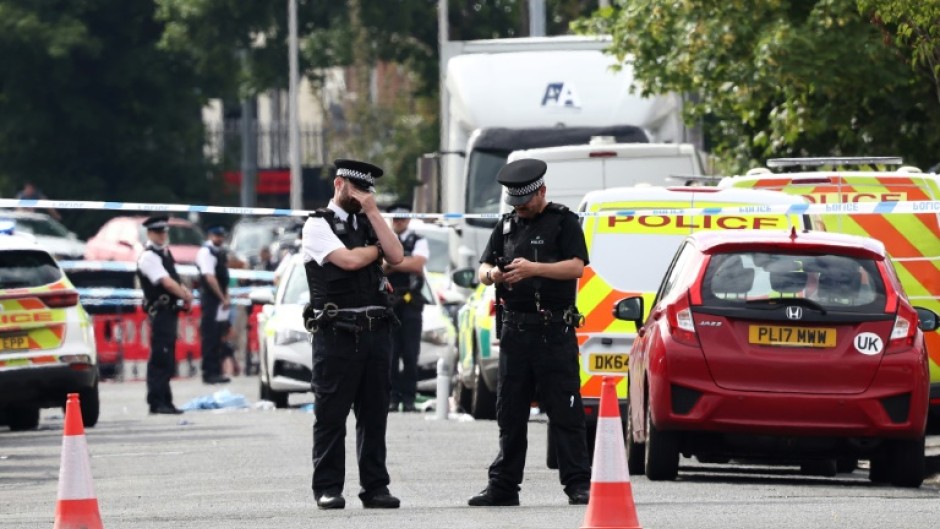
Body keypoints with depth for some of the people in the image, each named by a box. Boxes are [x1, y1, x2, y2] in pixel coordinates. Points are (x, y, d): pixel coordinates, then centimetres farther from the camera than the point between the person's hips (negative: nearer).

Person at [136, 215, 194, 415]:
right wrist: (185, 295, -14)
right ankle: (157, 402, -11)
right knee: (160, 358, -11)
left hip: (170, 310, 10)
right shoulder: (149, 257, -12)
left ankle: (165, 402, 17)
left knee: (166, 360, 12)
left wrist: (185, 292, 5)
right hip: (160, 310, -10)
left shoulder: (165, 253, 17)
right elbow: (166, 282, -20)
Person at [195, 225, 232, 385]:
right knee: (210, 337, -6)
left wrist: (226, 296, 7)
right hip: (211, 300, -9)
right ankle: (209, 373, -4)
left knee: (216, 337, 12)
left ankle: (215, 372, 16)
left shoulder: (220, 252, 14)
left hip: (220, 300, 9)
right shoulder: (206, 252, -13)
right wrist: (223, 298, -17)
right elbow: (210, 278, -18)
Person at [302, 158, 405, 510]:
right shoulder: (318, 224, -1)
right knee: (331, 415, -2)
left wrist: (373, 212, -1)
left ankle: (375, 487, 9)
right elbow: (348, 260, -15)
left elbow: (396, 256, 1)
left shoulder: (368, 223, 18)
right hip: (336, 333, -5)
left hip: (375, 332, 6)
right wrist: (376, 248, 4)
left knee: (374, 414, 6)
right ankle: (328, 488, 3)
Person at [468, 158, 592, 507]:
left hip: (554, 331, -5)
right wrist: (491, 274, -9)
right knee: (510, 413, 7)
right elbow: (483, 268, 16)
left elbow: (576, 267, -10)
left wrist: (534, 269, -23)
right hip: (515, 330, 5)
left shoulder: (563, 222, 2)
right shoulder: (507, 226, 18)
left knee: (564, 412, -7)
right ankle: (504, 485, 12)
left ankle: (578, 484, -7)